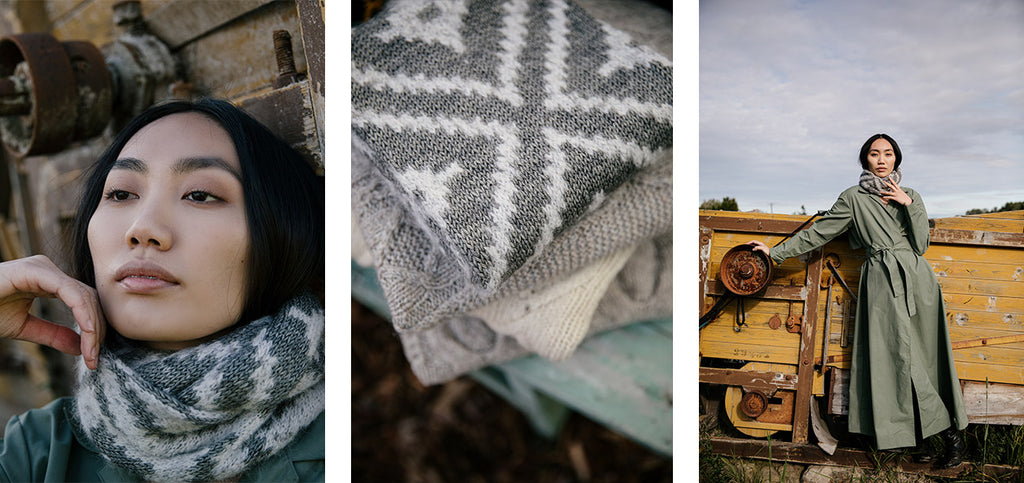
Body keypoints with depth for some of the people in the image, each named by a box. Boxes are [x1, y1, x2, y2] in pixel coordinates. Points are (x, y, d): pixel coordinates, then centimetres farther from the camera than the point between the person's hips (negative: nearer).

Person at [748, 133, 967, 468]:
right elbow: (818, 233, 8)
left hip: (917, 279, 2)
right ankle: (950, 432, -2)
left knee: (925, 355, -3)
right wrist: (776, 252, 6)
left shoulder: (910, 197, 13)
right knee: (899, 356, -10)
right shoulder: (854, 198, 8)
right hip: (882, 282, -2)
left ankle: (932, 433, 5)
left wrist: (908, 205, -3)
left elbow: (921, 245, 5)